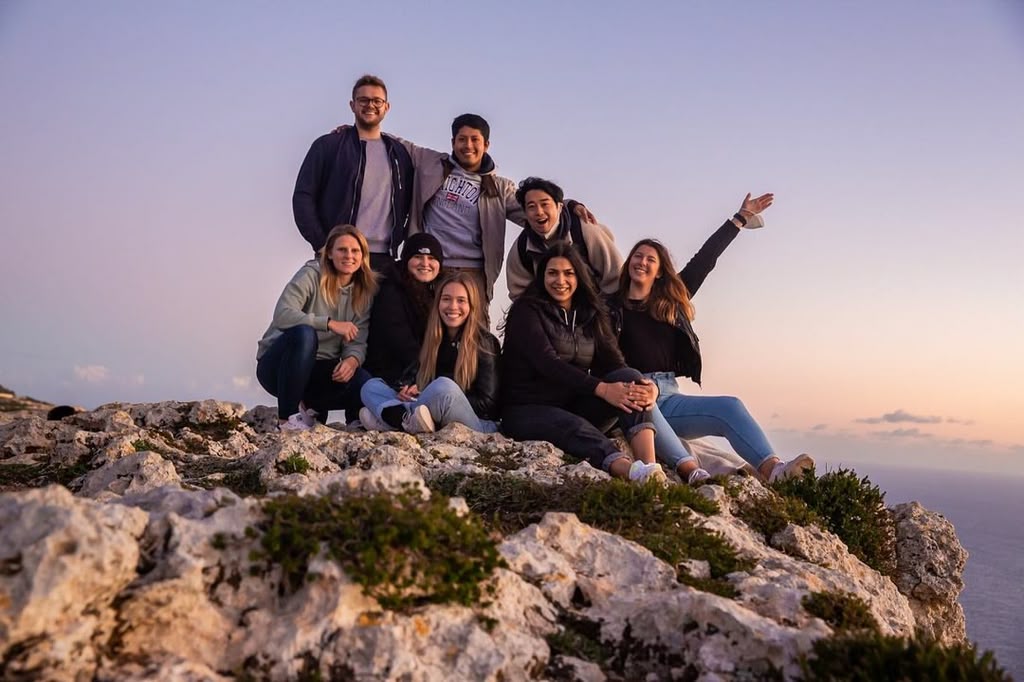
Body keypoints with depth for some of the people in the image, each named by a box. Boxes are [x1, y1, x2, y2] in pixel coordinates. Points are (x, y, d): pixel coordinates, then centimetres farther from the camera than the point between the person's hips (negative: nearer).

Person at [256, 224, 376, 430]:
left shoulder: (365, 291, 2)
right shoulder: (311, 275, -11)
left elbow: (357, 342, -6)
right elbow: (282, 315, -26)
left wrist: (352, 360, -29)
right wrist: (330, 323, -34)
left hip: (321, 371, 4)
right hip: (278, 366, -3)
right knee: (303, 333, -37)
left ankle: (311, 407, 3)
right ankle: (288, 416, -23)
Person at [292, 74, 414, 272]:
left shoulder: (399, 152, 16)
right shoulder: (328, 145, 6)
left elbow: (409, 204, 19)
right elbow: (303, 196, 1)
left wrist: (397, 239, 5)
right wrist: (321, 245, -8)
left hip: (384, 259, 3)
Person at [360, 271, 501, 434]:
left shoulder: (485, 343, -4)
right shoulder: (432, 339, 14)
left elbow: (487, 403, -9)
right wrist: (406, 388, -11)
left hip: (478, 424, -6)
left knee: (443, 385, -37)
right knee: (371, 386, 2)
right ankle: (409, 418, -23)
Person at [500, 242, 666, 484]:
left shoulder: (590, 314, 14)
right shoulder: (526, 310, -4)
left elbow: (611, 361, -1)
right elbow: (547, 362, -19)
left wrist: (640, 384, -24)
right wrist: (601, 388, -30)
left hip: (574, 407, 5)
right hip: (528, 410, -5)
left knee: (629, 377, -20)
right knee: (575, 427, -37)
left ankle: (652, 468, -41)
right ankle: (633, 472, -62)